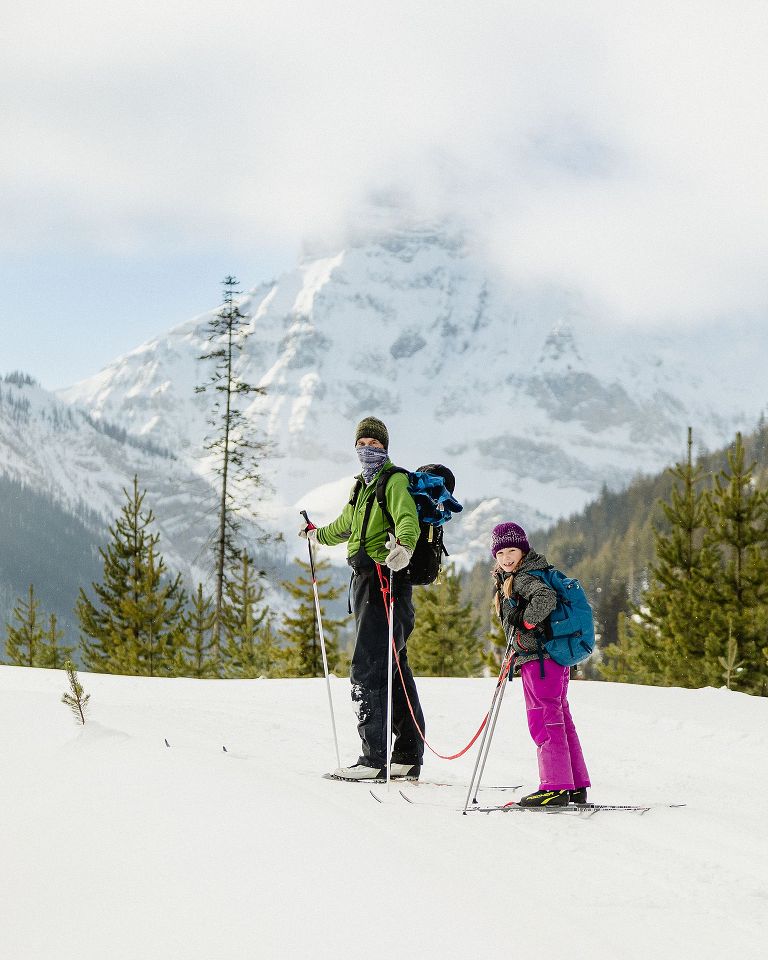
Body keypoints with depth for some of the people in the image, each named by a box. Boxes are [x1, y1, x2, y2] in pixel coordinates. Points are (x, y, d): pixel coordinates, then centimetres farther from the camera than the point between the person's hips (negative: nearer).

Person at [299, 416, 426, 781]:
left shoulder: (395, 481, -6)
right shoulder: (364, 485, 22)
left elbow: (407, 520, -26)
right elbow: (346, 526, 42)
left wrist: (403, 546, -47)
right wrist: (318, 534, 60)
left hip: (386, 579, -10)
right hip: (366, 583, 10)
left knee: (367, 669, -14)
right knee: (393, 670, 10)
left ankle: (375, 757, -14)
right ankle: (407, 757, 14)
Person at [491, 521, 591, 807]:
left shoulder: (523, 578, -12)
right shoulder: (509, 580, 19)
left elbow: (546, 598, -31)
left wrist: (526, 622, -18)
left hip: (539, 658, -11)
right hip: (555, 657, 11)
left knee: (543, 720, -9)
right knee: (559, 718, 13)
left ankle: (555, 787, -10)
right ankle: (576, 787, 18)